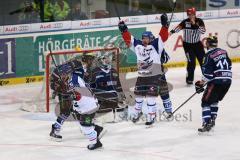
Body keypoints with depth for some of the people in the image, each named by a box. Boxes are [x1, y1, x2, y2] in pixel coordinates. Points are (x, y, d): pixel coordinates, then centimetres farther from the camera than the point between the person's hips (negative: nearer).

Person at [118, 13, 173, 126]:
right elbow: (129, 39, 13)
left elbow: (163, 36, -15)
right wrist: (124, 30, 7)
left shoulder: (156, 45, -6)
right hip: (142, 75, 5)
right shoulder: (138, 45, 7)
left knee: (151, 95, -8)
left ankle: (151, 115, -2)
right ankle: (137, 112, 34)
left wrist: (164, 25, -24)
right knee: (139, 94, 14)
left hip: (156, 75, -5)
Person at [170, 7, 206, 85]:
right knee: (191, 62, -12)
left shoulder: (199, 21, -5)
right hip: (188, 44, -3)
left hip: (197, 43, 3)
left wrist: (195, 24, -26)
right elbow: (179, 27, -24)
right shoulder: (185, 22, -10)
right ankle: (189, 79, 0)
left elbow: (203, 31, -18)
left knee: (203, 60, 9)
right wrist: (172, 32, -40)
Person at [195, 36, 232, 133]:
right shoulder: (223, 52, 12)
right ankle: (212, 120, 20)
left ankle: (207, 124, -12)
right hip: (227, 81, 8)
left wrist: (201, 83, -2)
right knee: (215, 100, 25)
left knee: (206, 102, -1)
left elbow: (207, 73, -13)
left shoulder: (209, 55, -10)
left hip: (216, 82, -8)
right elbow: (229, 65, 21)